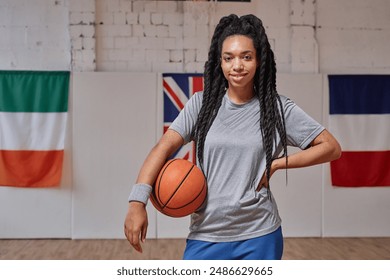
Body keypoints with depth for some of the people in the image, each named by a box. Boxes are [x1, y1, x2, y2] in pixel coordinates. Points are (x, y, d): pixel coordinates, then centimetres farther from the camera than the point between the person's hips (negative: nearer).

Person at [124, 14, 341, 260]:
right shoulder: (202, 103, 0)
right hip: (206, 236, 1)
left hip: (259, 237, 0)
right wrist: (138, 201, -21)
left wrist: (277, 164, -10)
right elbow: (164, 147, -8)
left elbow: (331, 147, -1)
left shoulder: (278, 108, -3)